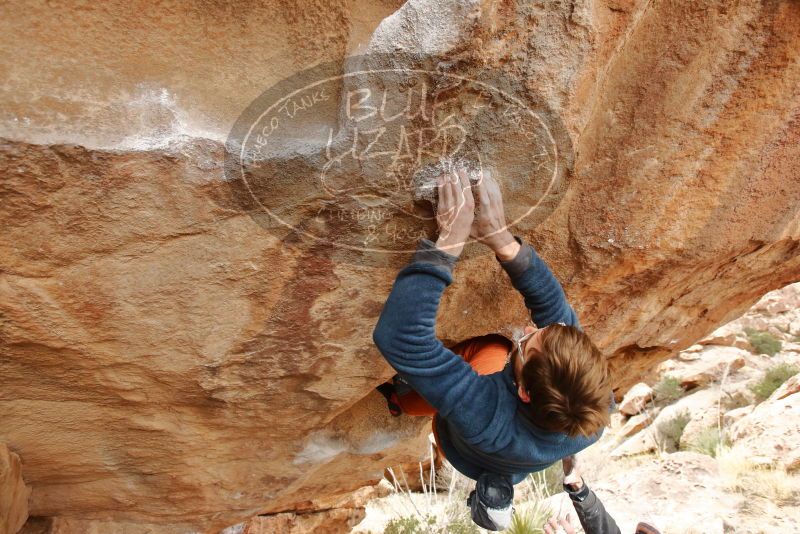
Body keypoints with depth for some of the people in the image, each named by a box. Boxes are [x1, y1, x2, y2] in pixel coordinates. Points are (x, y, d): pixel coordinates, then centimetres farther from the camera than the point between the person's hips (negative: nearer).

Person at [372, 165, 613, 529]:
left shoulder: (485, 415, -51)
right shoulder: (590, 405, -39)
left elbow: (396, 335, -53)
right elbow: (556, 310, -31)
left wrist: (447, 244, -53)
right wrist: (502, 240, -39)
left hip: (467, 457, -3)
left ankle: (400, 397, 24)